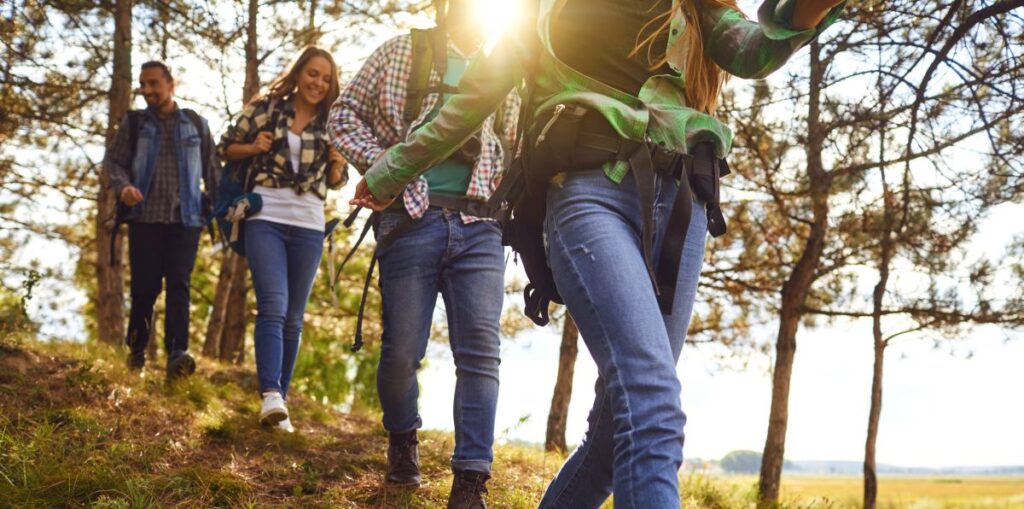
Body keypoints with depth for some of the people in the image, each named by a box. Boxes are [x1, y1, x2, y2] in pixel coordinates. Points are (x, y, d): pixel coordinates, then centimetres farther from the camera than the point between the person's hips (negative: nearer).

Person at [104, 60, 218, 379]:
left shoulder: (196, 124, 12)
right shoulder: (134, 122, 11)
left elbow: (211, 169, 14)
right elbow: (113, 160, 5)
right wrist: (123, 186, -16)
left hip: (185, 219, 0)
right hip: (144, 217, 1)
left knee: (179, 285, -10)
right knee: (144, 286, 1)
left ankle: (177, 354, -17)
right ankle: (136, 348, 19)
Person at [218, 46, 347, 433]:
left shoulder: (330, 123, 10)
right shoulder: (264, 107, 4)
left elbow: (336, 182, 16)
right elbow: (227, 148, 12)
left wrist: (337, 162, -6)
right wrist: (253, 147, -8)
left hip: (309, 226, 3)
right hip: (265, 219, -3)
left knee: (294, 318, 5)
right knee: (273, 306, -19)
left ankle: (280, 402, 11)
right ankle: (270, 396, -29)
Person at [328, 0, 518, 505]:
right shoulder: (403, 52, 7)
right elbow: (344, 113, 7)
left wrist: (502, 184, 2)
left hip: (479, 225, 3)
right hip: (412, 218, -2)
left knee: (480, 350, -7)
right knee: (402, 350, 2)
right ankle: (401, 440, 31)